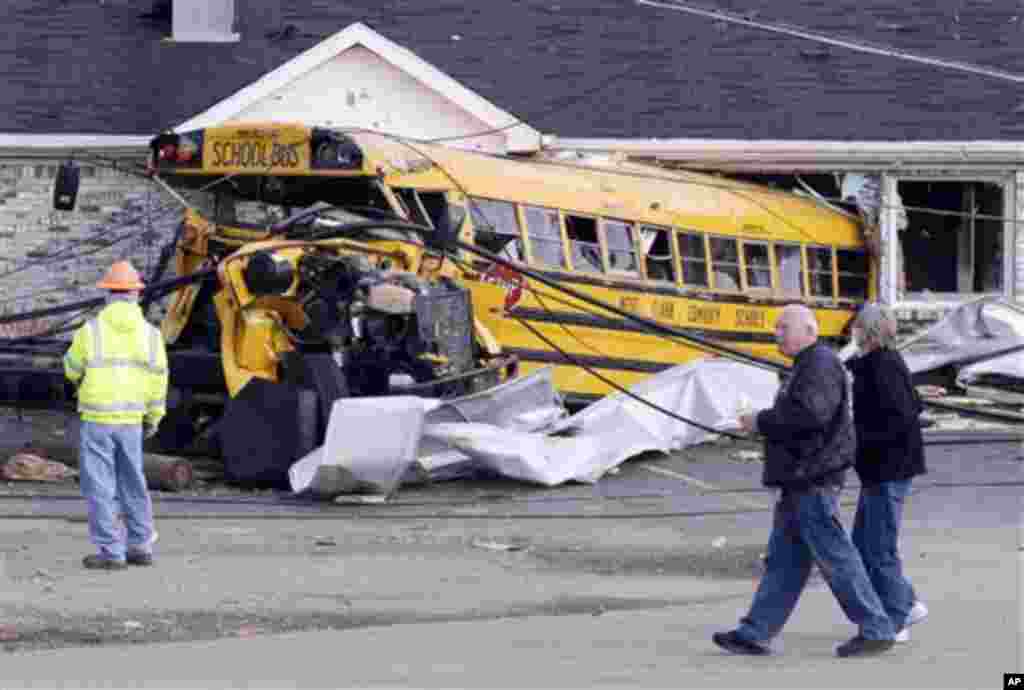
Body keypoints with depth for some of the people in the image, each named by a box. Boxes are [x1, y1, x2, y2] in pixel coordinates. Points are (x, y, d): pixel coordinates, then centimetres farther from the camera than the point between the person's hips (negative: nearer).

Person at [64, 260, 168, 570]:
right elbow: (157, 380, 1)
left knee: (99, 487, 1)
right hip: (130, 420, 4)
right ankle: (140, 547, 19)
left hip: (96, 418, -4)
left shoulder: (91, 329, -10)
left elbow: (72, 368, 4)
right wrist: (154, 417, 15)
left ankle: (110, 552, -1)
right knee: (132, 484, 17)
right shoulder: (150, 333, -2)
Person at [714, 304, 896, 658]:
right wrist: (761, 422, 11)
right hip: (800, 480, 11)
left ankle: (876, 630, -1)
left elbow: (809, 414, -26)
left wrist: (762, 422, -16)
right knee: (783, 560, 10)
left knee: (835, 556, -7)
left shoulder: (821, 365, -14)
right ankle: (754, 633, 12)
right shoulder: (806, 366, 20)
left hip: (814, 481, -11)